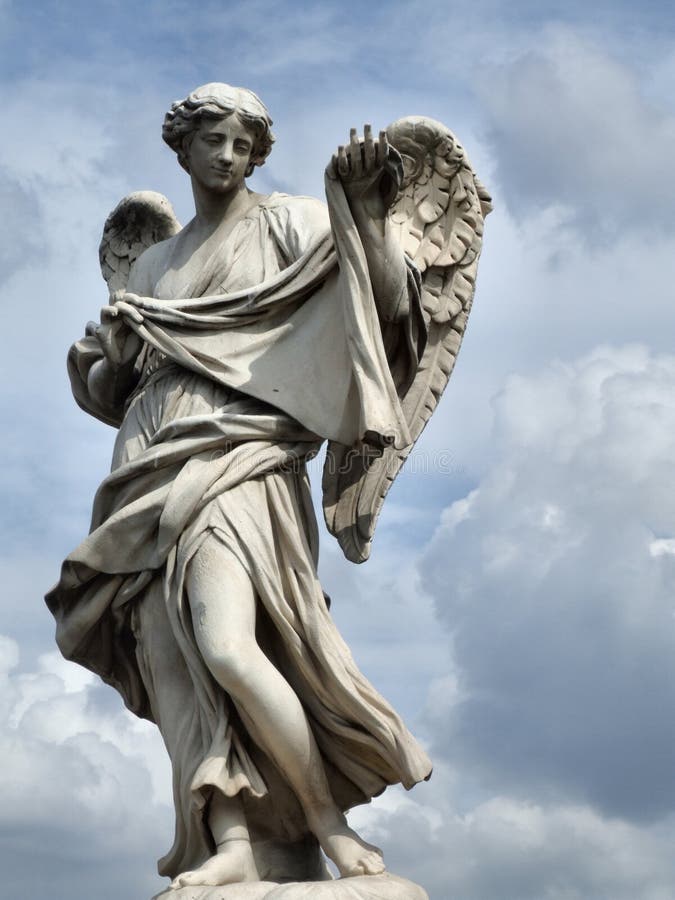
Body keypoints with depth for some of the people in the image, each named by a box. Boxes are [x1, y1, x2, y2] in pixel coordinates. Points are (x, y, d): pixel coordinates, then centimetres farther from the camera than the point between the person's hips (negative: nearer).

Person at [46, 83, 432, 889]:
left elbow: (390, 304, -5)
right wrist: (111, 353, 1)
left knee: (226, 648, -24)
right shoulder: (154, 266, 25)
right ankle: (232, 843, -15)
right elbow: (105, 395, 23)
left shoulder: (286, 227, 9)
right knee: (176, 664, -10)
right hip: (153, 473, 6)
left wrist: (366, 206, -19)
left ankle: (329, 823, -12)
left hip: (234, 460, -6)